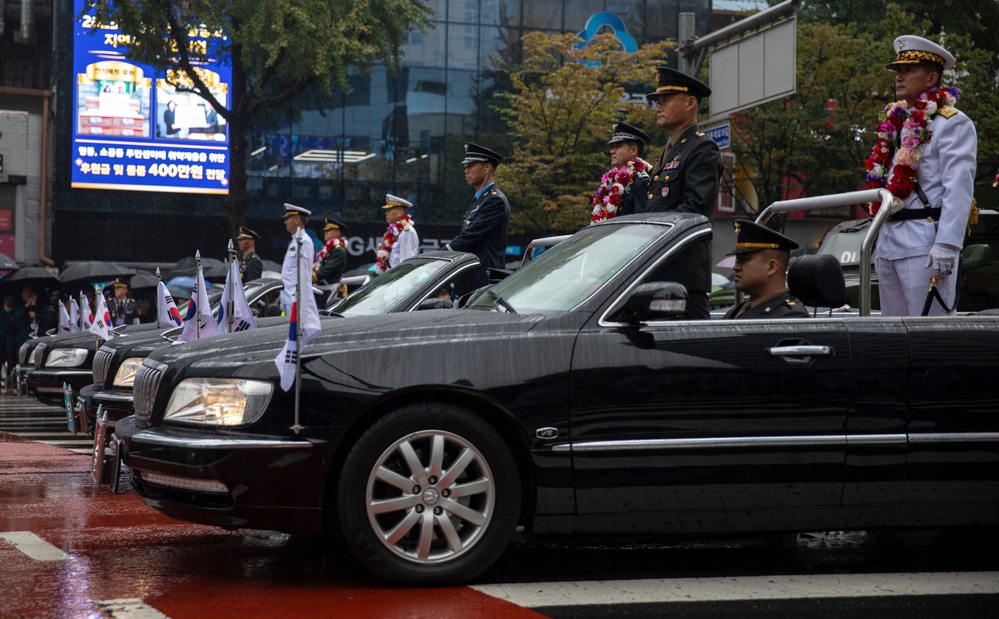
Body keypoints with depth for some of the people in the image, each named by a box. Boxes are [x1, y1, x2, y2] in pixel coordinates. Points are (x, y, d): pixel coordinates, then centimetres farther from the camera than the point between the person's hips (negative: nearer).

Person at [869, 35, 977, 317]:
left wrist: (947, 245, -24)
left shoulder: (953, 123, -5)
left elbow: (958, 190, -15)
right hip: (888, 245, 8)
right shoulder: (896, 124, 19)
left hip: (924, 244, -8)